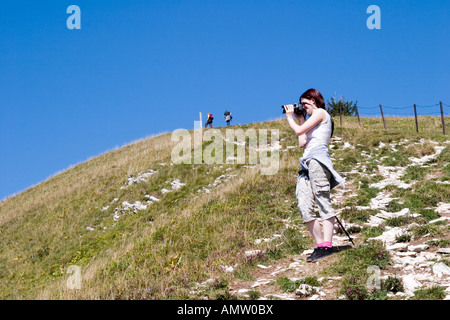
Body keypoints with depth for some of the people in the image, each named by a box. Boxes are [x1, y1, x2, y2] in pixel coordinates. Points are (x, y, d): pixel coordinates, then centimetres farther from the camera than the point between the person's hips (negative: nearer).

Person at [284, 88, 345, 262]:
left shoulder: (321, 113, 7)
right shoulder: (313, 121, 33)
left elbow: (299, 131, -2)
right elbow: (302, 143, 26)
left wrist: (290, 116, 15)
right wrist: (300, 118, 31)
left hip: (318, 159, -9)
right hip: (308, 164, 9)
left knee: (323, 201, -17)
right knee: (304, 207, -5)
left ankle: (327, 245, -26)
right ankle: (320, 245, -9)